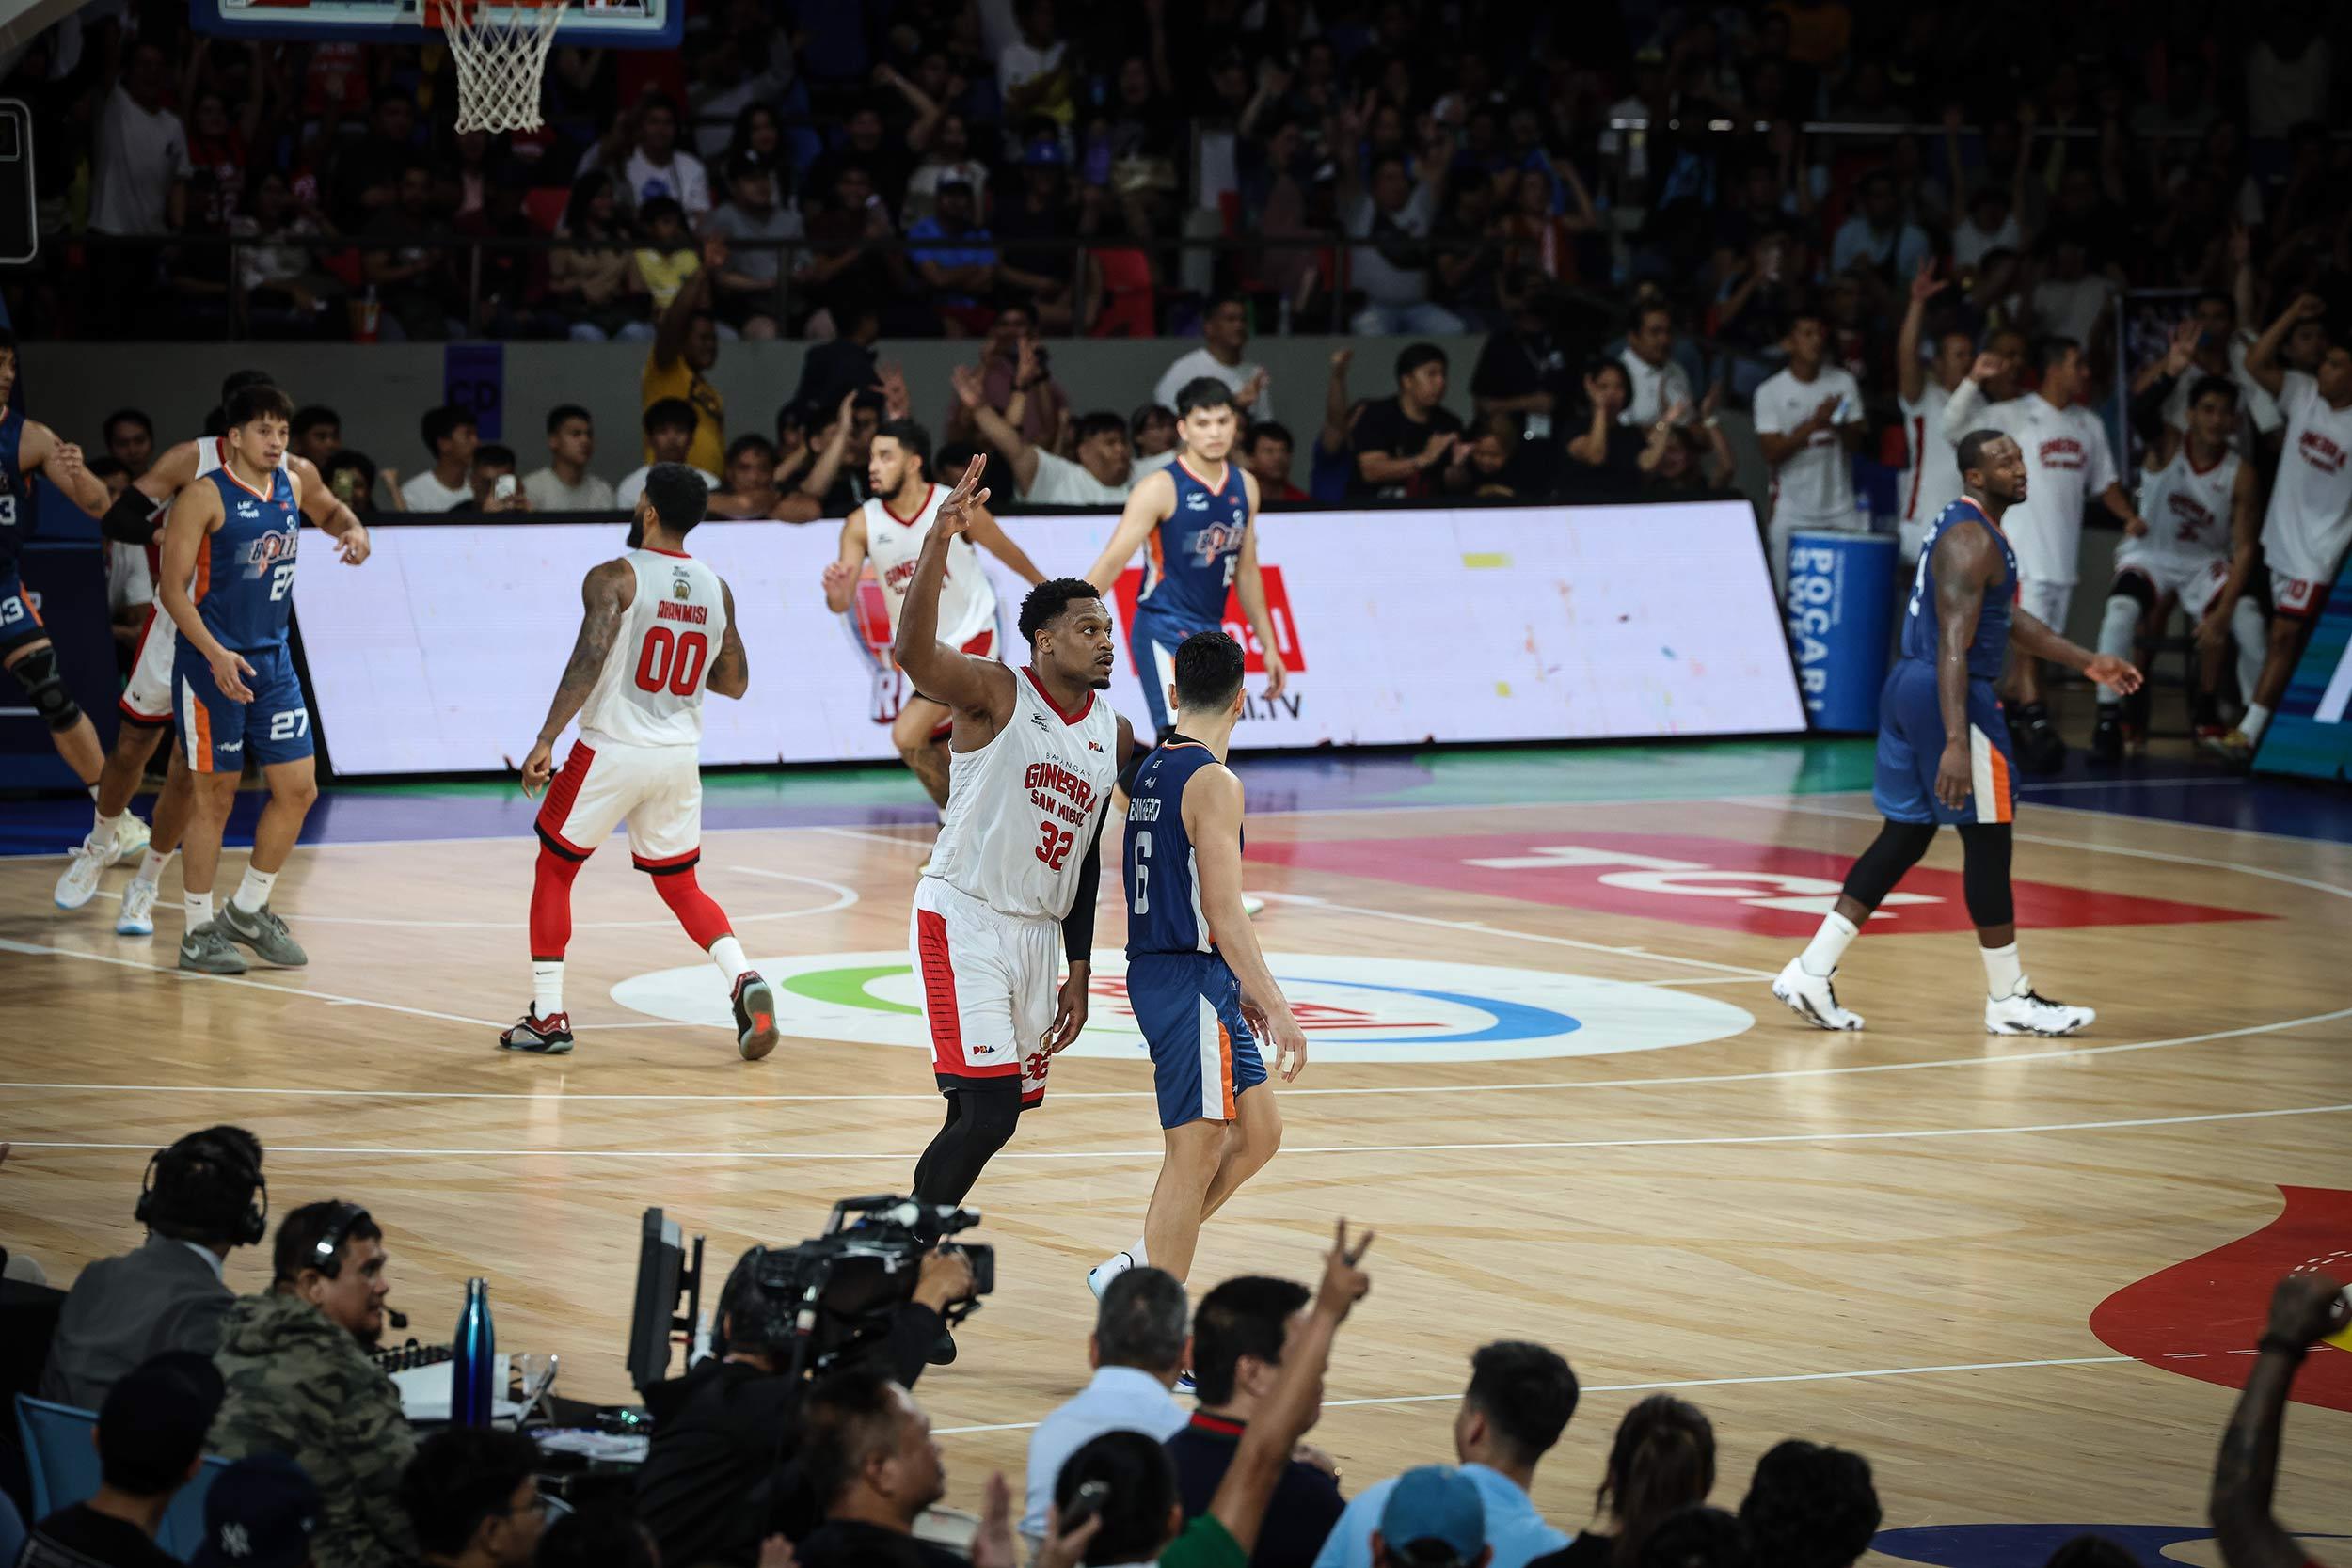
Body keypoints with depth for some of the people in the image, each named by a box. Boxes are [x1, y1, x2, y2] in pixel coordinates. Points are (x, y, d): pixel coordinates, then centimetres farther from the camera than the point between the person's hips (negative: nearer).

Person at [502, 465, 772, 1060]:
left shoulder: (613, 578, -11)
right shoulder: (717, 590, 5)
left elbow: (589, 660, -22)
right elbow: (735, 683, 12)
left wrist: (545, 741, -22)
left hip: (612, 749, -5)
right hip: (680, 755, 5)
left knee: (553, 872, 13)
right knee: (680, 886, 17)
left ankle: (547, 1018, 11)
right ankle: (744, 979, -8)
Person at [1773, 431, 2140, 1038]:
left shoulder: (1978, 530, 17)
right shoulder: (1972, 542, -17)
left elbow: (2011, 620, 26)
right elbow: (1953, 646, -25)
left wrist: (2088, 662, 22)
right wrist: (1956, 743, -32)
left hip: (1907, 687, 10)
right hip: (1945, 694, -10)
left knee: (1905, 838, 13)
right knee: (1988, 842, 0)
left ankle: (1811, 973, 8)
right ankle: (2009, 1000, 8)